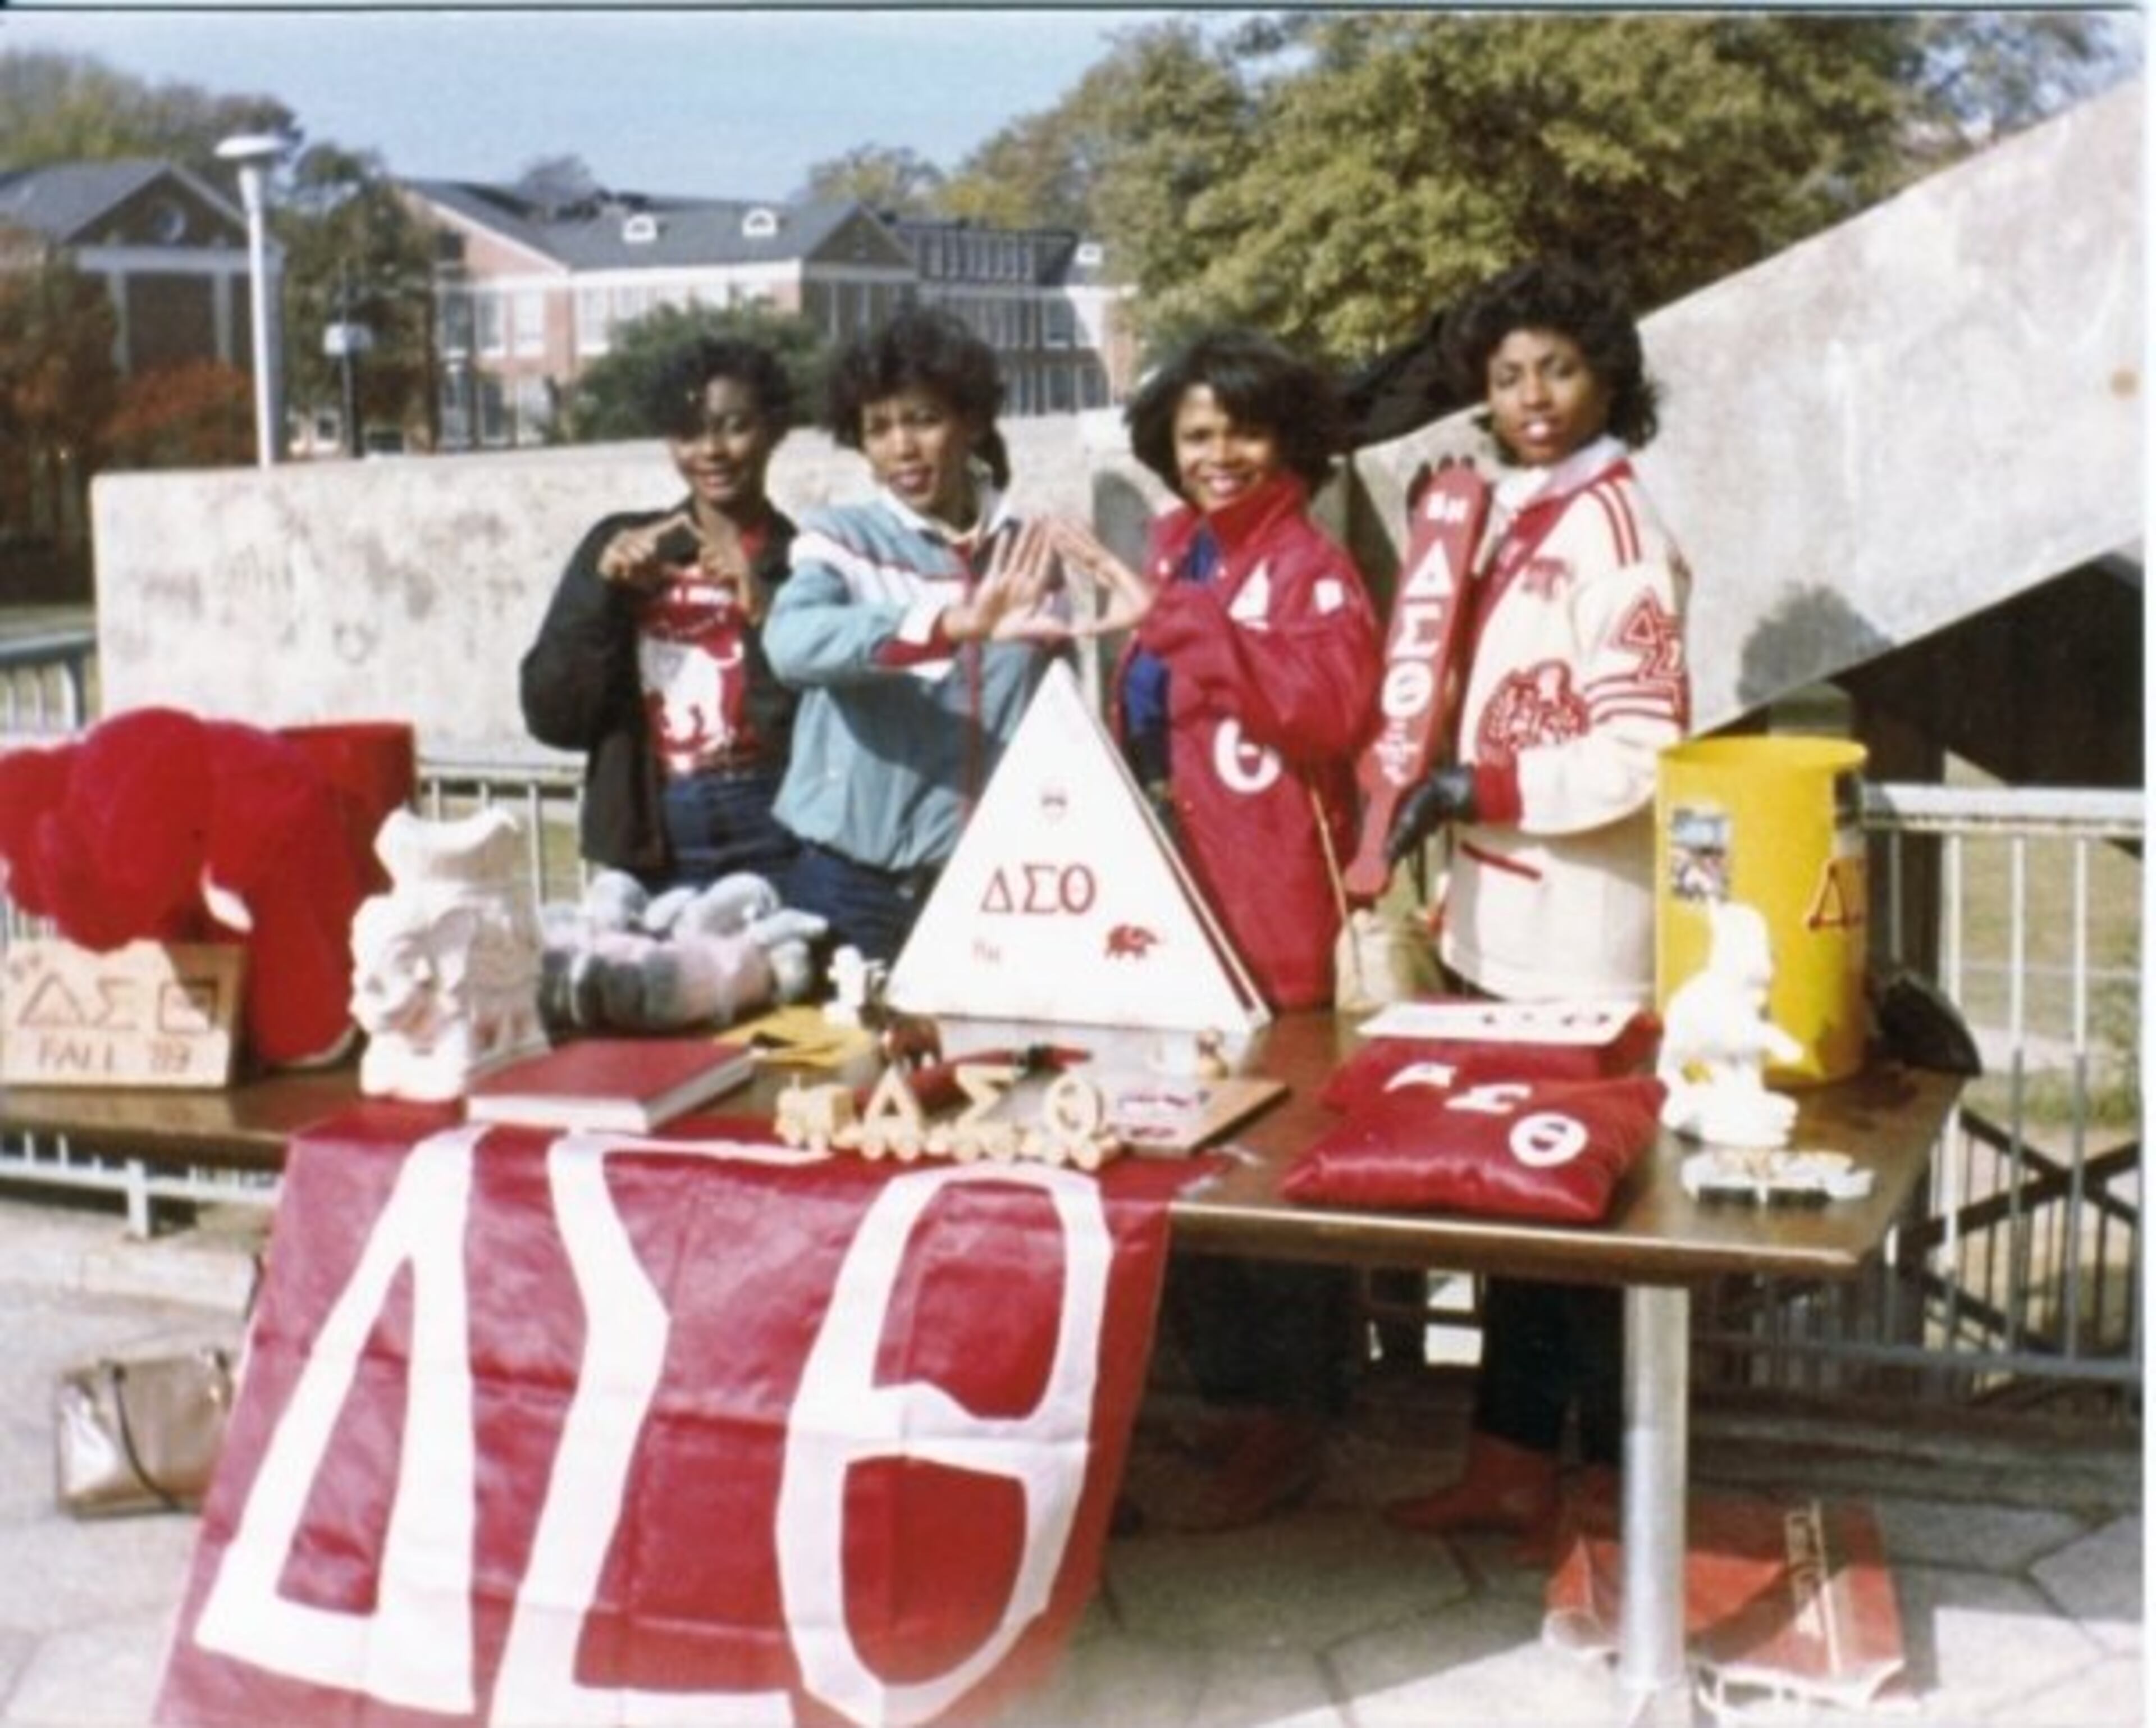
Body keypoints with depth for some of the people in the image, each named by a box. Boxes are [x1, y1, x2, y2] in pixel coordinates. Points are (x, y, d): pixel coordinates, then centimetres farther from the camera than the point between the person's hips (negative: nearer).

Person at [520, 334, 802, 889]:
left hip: (776, 851, -2)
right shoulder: (620, 547, 8)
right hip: (650, 856, 2)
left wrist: (761, 612, -17)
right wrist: (603, 589, -7)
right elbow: (550, 715, 4)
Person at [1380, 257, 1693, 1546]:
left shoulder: (1616, 532, -13)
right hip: (1507, 920, 9)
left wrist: (1477, 790, -17)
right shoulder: (1521, 516, 13)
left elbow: (1643, 754, -19)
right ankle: (1514, 1464, 25)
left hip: (1584, 933, -9)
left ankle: (1616, 1482, 14)